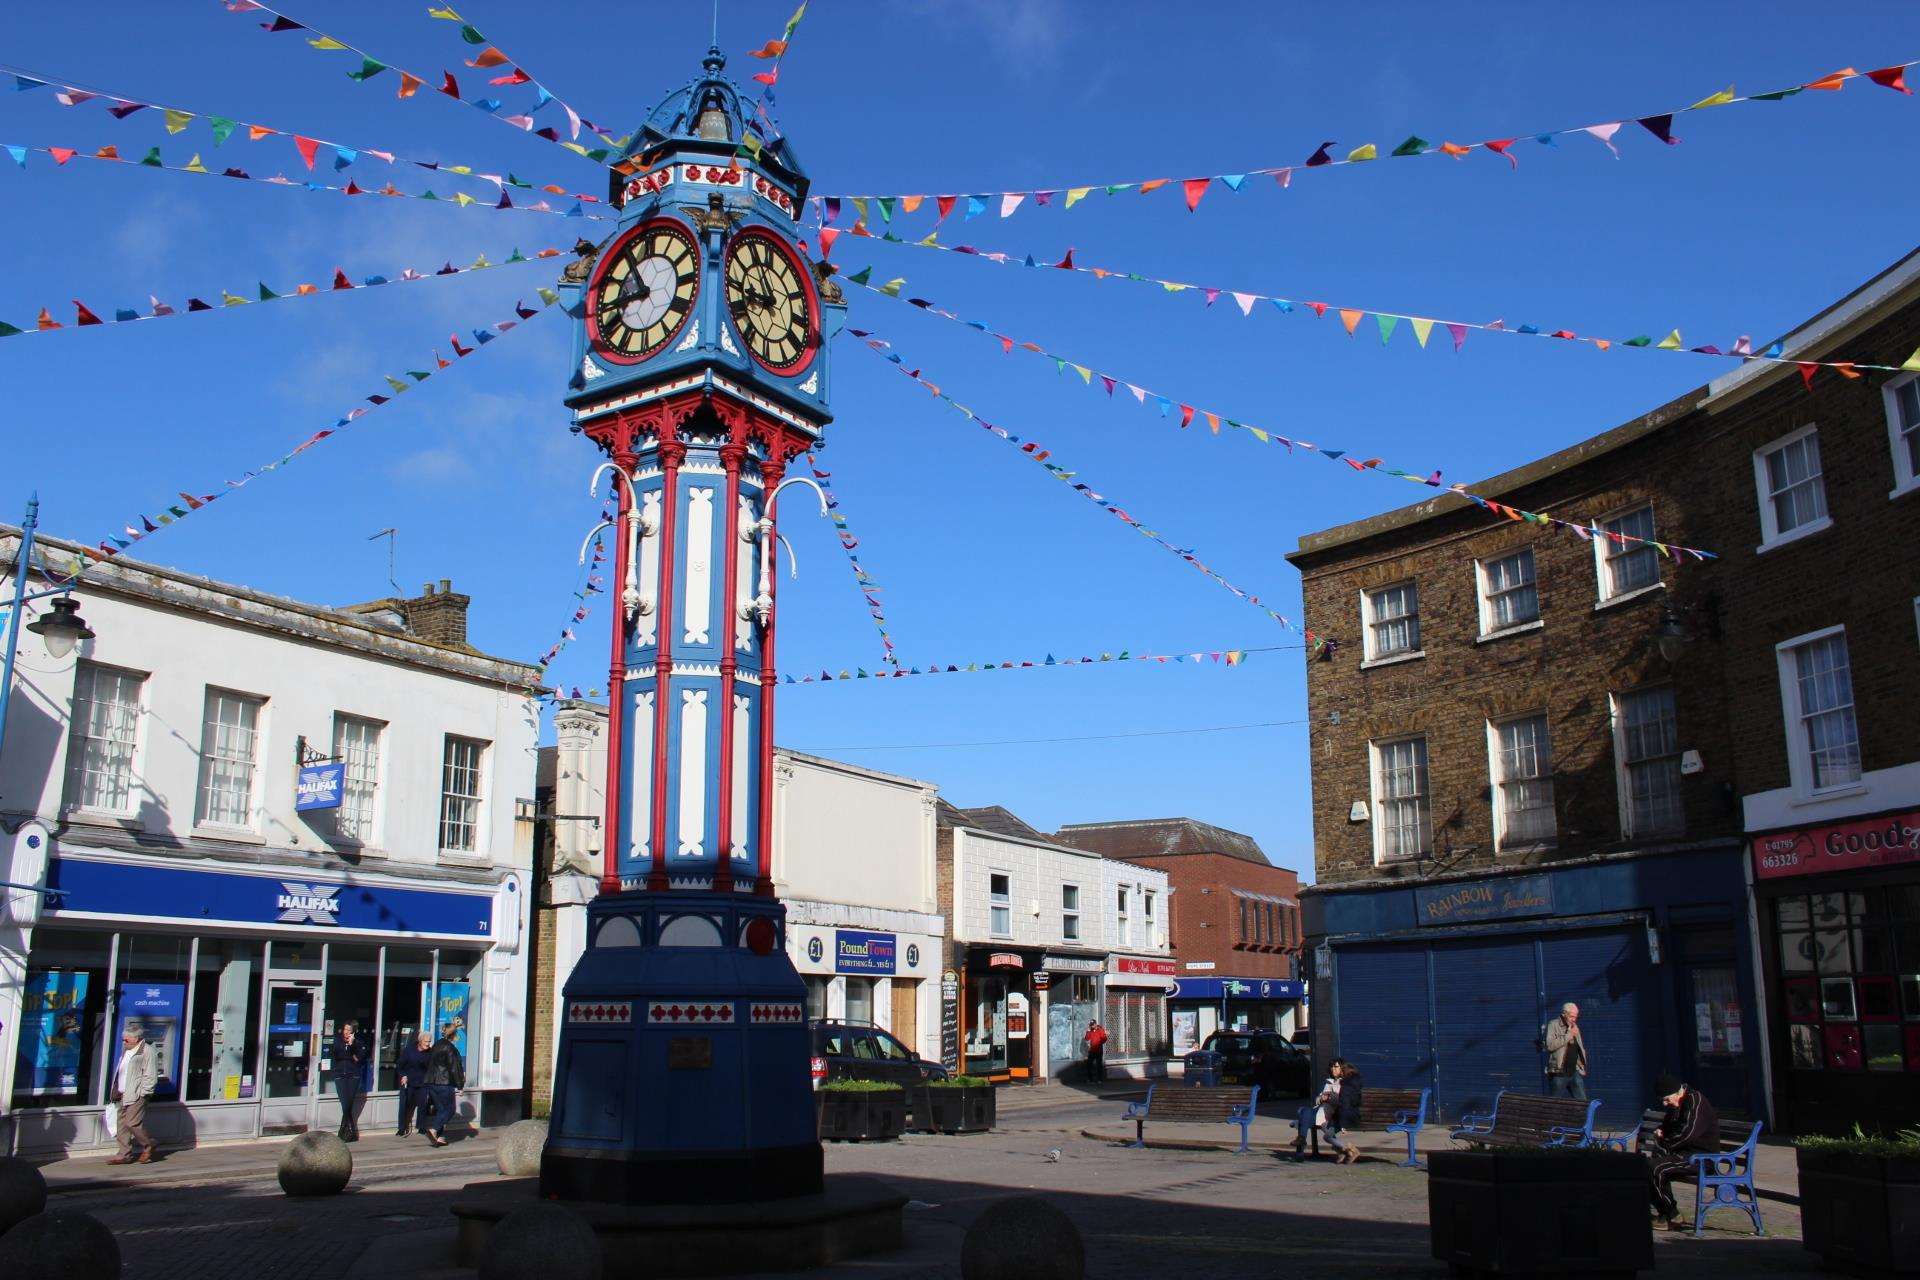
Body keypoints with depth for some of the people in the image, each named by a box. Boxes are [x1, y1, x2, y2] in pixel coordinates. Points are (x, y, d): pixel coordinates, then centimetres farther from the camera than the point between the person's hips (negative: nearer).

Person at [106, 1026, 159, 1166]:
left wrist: (142, 1093, -17)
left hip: (136, 1096, -9)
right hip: (122, 1095, 9)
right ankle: (125, 1154, 14)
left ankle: (149, 1145, 8)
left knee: (132, 1123, -12)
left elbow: (150, 1076, -14)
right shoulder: (126, 1051, 16)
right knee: (121, 1124, 7)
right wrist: (116, 1091, 19)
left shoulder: (147, 1051, -11)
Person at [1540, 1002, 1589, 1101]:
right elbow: (1549, 1045, -22)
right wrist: (1569, 1035, -17)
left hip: (1575, 1071, 6)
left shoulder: (1574, 1027, 17)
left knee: (1582, 1102, 1)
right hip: (1558, 1072, -6)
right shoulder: (1553, 1025, -6)